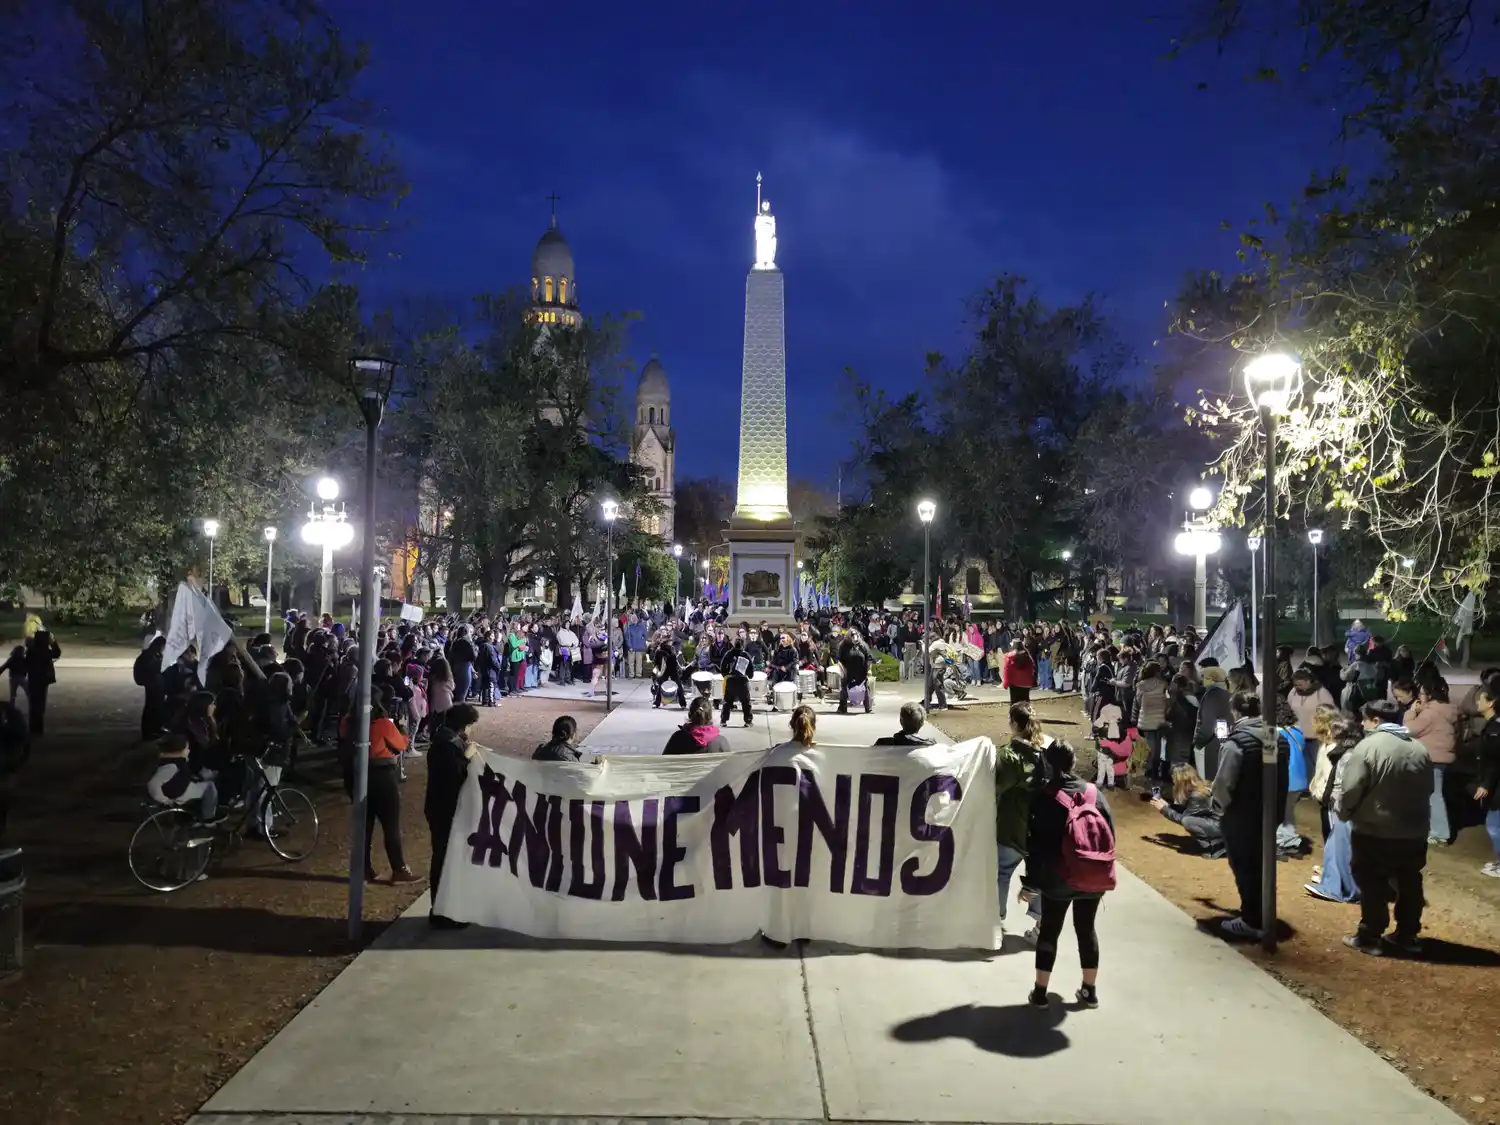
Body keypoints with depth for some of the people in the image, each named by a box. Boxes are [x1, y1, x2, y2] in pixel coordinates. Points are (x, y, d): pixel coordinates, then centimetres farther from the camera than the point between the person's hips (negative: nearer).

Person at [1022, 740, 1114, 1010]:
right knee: (1087, 930, 18)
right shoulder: (1093, 793, 1)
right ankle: (1090, 991, 26)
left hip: (1058, 879, -3)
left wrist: (1031, 880, 0)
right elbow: (1110, 832, 5)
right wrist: (1102, 869, 15)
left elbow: (1034, 842, -8)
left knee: (1049, 932, 9)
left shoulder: (1043, 797, -10)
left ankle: (1040, 993, 13)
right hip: (1094, 878, 3)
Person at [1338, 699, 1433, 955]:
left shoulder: (1369, 746, -15)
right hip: (1414, 831, 6)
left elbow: (1351, 789, -17)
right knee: (1410, 884, 16)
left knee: (1373, 886, 4)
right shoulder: (1419, 748, 5)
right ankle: (1407, 935, 27)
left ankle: (1369, 938, 10)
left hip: (1374, 831, -6)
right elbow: (1428, 789, 12)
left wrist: (1343, 813, 1)